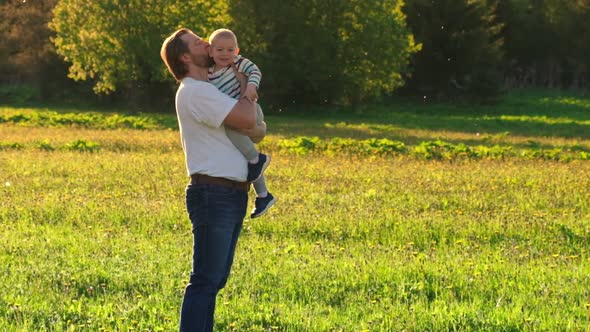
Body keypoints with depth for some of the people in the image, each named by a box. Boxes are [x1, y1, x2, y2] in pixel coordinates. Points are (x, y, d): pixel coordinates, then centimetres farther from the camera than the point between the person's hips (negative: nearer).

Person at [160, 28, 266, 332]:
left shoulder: (207, 90, 20)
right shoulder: (195, 92, -12)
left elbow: (258, 128, 19)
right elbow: (247, 119, -23)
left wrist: (258, 129, -6)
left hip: (232, 195, 10)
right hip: (214, 194, -10)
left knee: (215, 280, 14)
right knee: (205, 280, -11)